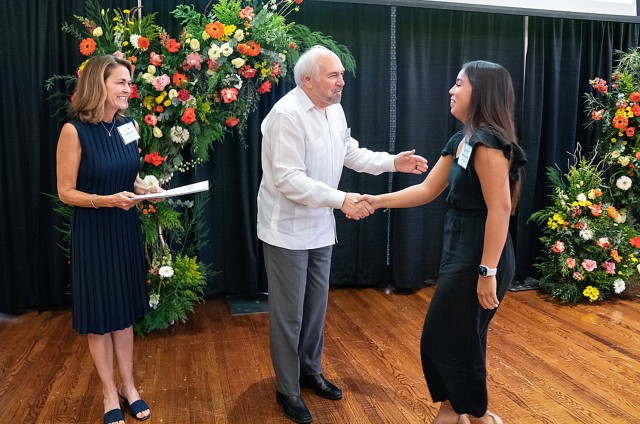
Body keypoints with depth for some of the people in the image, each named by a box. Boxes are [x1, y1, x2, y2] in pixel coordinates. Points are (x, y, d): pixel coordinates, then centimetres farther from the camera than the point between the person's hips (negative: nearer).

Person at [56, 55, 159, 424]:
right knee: (98, 315, 8)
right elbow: (66, 192, -12)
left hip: (126, 229, 5)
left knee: (124, 310, 15)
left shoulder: (129, 126, 2)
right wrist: (108, 200, -25)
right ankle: (109, 394, 25)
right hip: (93, 233, -5)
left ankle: (128, 386, 29)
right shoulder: (75, 131, -14)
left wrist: (144, 188, -6)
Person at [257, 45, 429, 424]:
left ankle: (310, 370, 38)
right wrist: (341, 200, -32)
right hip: (287, 230, -8)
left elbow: (350, 153, 16)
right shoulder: (287, 115, -22)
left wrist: (393, 162, 7)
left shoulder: (335, 110, 4)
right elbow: (288, 180, -27)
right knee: (289, 313, 4)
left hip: (320, 227, 8)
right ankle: (287, 390, 22)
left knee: (316, 305, 19)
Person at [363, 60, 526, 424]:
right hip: (461, 257, 9)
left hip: (479, 262, -9)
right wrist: (376, 201, 8)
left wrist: (488, 272, -24)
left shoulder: (488, 141, -18)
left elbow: (500, 208, -23)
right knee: (443, 338, 17)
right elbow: (426, 190, 13)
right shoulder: (460, 142, 11)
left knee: (455, 340, 4)